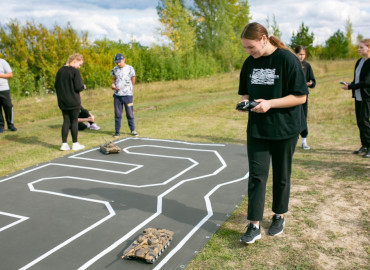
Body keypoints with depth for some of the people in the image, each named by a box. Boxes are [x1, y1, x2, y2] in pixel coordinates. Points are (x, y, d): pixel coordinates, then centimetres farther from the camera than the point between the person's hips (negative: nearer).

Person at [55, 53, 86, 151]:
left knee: (66, 121, 10)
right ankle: (75, 144, 12)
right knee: (74, 121, 5)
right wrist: (83, 86, 4)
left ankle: (64, 144, 9)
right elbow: (78, 87, -17)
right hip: (73, 102, -6)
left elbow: (56, 85, 12)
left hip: (63, 102, 6)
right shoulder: (75, 71, -13)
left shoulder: (60, 71, 7)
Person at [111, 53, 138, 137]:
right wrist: (113, 84, -4)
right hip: (117, 95, 3)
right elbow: (113, 79, 17)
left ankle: (133, 130, 17)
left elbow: (133, 81, 3)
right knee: (117, 114, 7)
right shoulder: (114, 69, 9)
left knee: (130, 114, 3)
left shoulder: (130, 69, -3)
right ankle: (117, 131, 14)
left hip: (128, 95, -3)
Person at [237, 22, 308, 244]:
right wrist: (245, 101, -9)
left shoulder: (287, 59, -12)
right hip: (257, 129, 4)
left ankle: (280, 216, 32)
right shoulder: (250, 63, 4)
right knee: (256, 176, 1)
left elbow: (300, 97, -13)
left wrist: (270, 103, -24)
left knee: (281, 175, 11)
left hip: (284, 129, -4)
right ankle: (254, 226, 8)